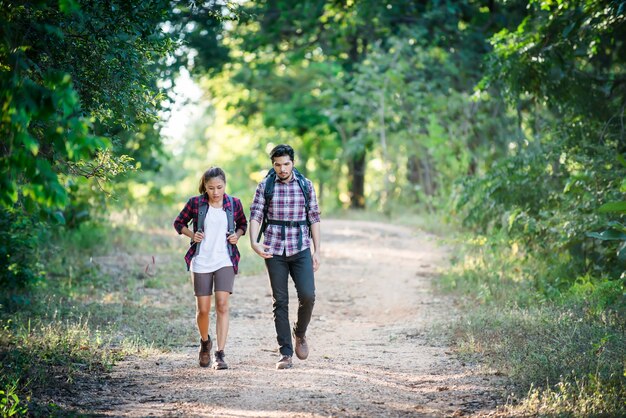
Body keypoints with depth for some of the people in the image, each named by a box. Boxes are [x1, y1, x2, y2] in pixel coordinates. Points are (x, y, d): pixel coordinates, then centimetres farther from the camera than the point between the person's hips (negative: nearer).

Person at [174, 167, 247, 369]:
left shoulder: (234, 203, 1)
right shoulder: (195, 203, -2)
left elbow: (243, 224, 18)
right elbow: (179, 223, 10)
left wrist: (237, 235, -3)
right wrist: (192, 234, -9)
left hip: (225, 261, 0)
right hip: (201, 262, 0)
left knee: (222, 305, -13)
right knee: (203, 309, 4)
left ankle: (220, 355, -11)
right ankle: (205, 342, 34)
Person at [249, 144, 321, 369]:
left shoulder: (306, 185, 6)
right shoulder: (265, 186, 3)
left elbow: (314, 218, 8)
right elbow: (255, 215, -3)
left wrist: (317, 250, 5)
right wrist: (254, 242, -21)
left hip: (301, 249, 0)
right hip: (274, 251, 0)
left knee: (307, 296, -13)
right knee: (280, 302, 1)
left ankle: (300, 333, 17)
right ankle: (286, 353, 6)